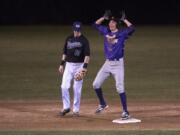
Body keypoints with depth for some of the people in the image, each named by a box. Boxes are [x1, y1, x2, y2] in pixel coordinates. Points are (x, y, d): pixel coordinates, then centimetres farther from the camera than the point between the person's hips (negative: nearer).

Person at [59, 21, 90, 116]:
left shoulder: (84, 40, -6)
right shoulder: (69, 39, 9)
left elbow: (87, 55, -13)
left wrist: (85, 66, -23)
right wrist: (62, 64, 11)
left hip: (79, 66, -4)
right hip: (69, 65, 4)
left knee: (77, 89, -1)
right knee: (64, 87, -5)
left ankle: (76, 110, 9)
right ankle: (66, 107, 7)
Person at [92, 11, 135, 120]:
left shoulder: (122, 33, -9)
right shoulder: (106, 31, 6)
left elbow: (132, 29, -26)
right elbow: (96, 25, 16)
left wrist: (124, 19, -18)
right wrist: (104, 17, 7)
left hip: (118, 64, -6)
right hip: (108, 63, 6)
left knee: (120, 88, -10)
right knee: (96, 84, 5)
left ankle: (125, 111, -5)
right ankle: (103, 104, 26)